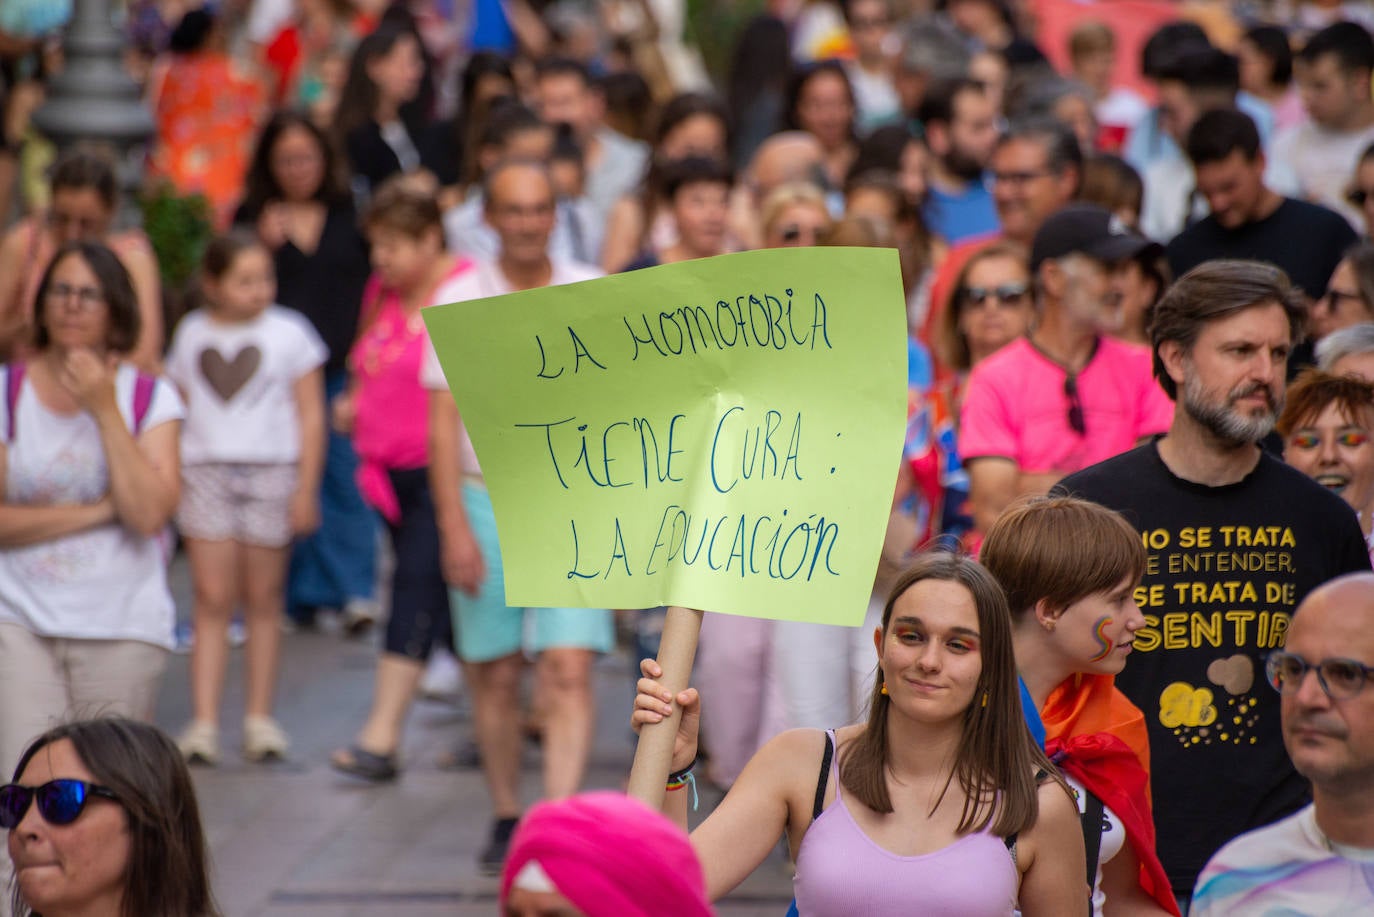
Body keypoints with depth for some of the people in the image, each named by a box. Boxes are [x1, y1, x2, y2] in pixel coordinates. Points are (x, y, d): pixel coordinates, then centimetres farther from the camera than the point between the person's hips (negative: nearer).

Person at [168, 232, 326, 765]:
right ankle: (203, 722, -7)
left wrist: (306, 488, -3)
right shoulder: (192, 334, 9)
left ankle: (259, 717, 14)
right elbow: (180, 409, 15)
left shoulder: (288, 334, 2)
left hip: (272, 470, -1)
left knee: (263, 598, 5)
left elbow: (310, 415, 3)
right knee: (212, 597, -5)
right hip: (205, 471, 1)